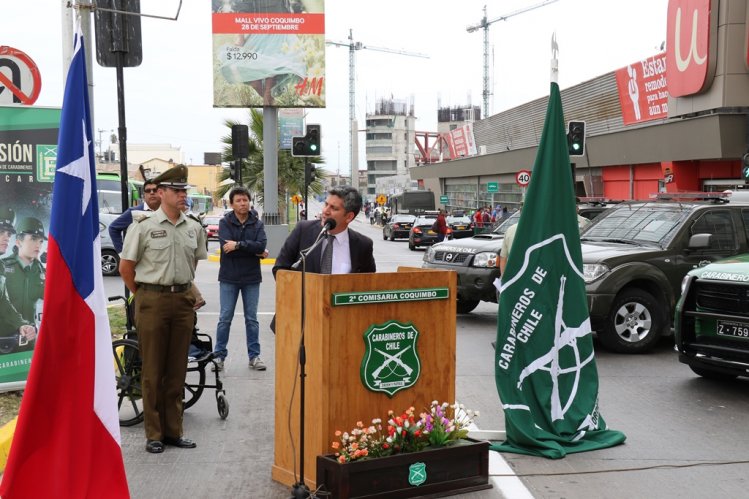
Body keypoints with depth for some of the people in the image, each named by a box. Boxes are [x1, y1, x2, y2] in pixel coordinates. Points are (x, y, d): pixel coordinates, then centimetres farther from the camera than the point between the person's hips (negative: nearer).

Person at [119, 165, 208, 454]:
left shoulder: (194, 228, 7)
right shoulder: (144, 226, -6)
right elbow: (126, 267, -1)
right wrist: (143, 295, 4)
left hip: (183, 301, 5)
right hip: (152, 302, -4)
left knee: (176, 370, 10)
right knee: (153, 371, 2)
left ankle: (173, 431, 19)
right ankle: (153, 434, 11)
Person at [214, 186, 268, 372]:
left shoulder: (257, 224, 3)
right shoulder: (225, 222, -2)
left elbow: (262, 245, -13)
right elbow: (226, 246, -16)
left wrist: (238, 245, -20)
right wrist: (255, 251, -14)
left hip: (251, 278, 2)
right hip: (229, 278, -2)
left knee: (252, 319, 8)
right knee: (225, 318, 3)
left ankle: (254, 356, 16)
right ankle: (219, 355, 12)